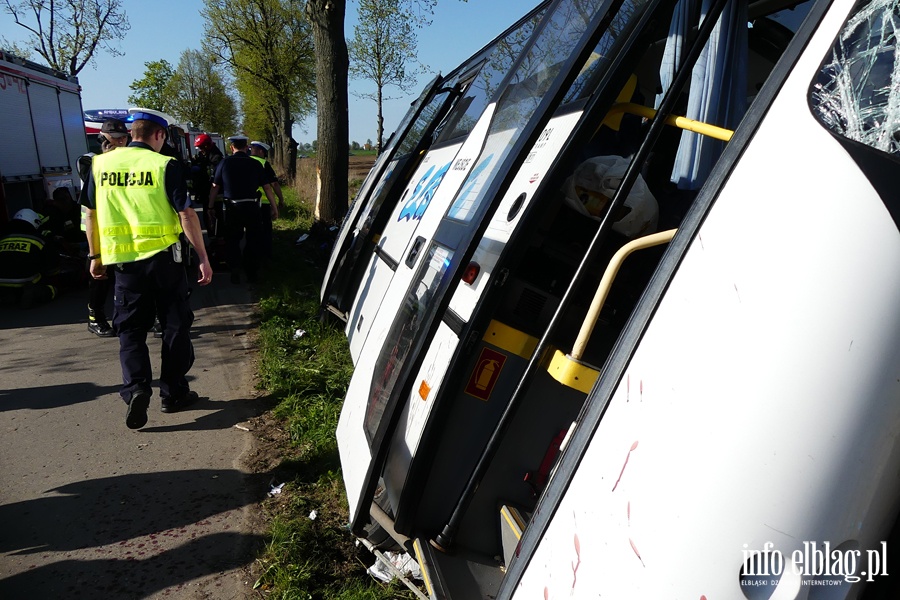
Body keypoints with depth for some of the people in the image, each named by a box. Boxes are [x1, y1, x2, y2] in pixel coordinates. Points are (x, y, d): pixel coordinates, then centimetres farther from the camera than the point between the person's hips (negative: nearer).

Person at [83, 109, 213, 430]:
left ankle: (135, 388, -5)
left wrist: (95, 255, 21)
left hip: (122, 259, 3)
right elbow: (186, 214, -11)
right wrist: (203, 258, -6)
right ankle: (173, 393, 16)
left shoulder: (101, 163, 6)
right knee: (175, 324, 10)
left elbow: (92, 213, 11)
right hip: (163, 257, -3)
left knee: (130, 328, 13)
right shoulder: (165, 165, -8)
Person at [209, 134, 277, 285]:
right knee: (252, 241, 12)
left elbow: (215, 187, 2)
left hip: (232, 207, 0)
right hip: (251, 206, 0)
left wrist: (210, 207, 12)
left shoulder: (224, 163, -1)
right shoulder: (255, 164, -1)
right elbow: (267, 187, -2)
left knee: (232, 240, 14)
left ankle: (235, 273, 11)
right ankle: (252, 274, 16)